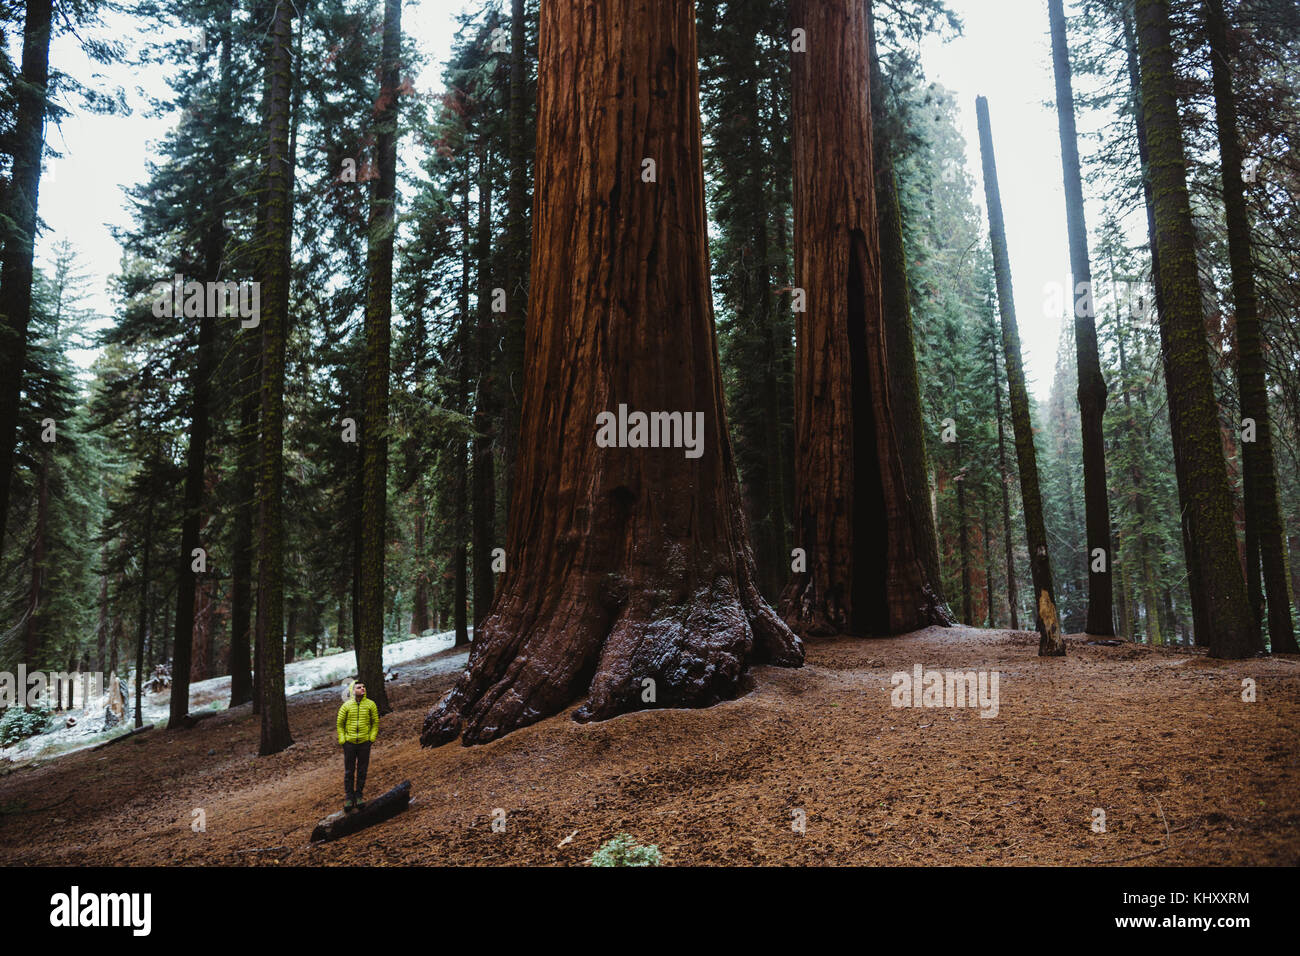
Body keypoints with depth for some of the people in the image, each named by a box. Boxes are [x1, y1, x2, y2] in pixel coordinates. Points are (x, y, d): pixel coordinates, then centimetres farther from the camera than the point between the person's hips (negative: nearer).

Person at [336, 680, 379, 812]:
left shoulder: (370, 704, -1)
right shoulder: (346, 705, -2)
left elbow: (375, 722, 5)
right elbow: (340, 724, 4)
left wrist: (372, 738, -3)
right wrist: (342, 740, -3)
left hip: (364, 743, 0)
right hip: (349, 743, 0)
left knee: (362, 771, 8)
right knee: (348, 771, 5)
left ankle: (359, 795, 20)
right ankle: (349, 797, 15)